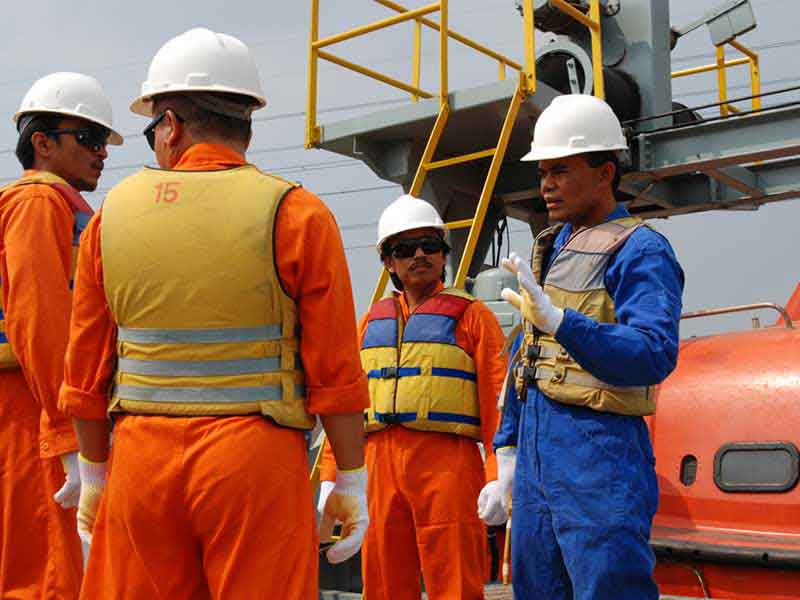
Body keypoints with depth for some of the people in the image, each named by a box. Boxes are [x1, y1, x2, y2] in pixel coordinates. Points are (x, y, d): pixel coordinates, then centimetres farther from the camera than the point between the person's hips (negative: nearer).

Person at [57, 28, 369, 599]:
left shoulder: (113, 214, 6)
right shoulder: (296, 214, -3)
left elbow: (86, 369, 9)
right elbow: (334, 369, -6)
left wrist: (94, 472, 19)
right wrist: (352, 481, 2)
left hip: (140, 461, 3)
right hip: (256, 464, -3)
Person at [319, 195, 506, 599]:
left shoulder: (470, 316, 6)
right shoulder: (373, 322, 19)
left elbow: (497, 398, -2)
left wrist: (498, 479, -11)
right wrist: (332, 476, 9)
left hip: (446, 462, -4)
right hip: (377, 464, 4)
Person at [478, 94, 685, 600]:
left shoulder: (641, 251, -8)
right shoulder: (553, 246, 16)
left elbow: (654, 355, -23)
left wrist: (561, 323, -36)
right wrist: (507, 457, 17)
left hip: (597, 448, -8)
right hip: (537, 445, 8)